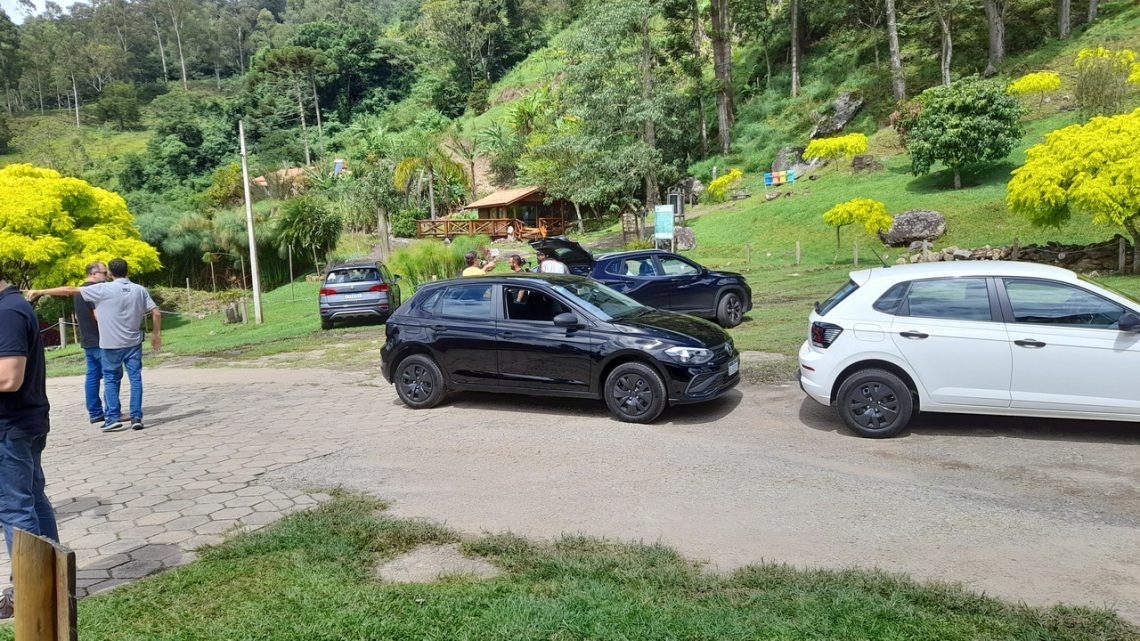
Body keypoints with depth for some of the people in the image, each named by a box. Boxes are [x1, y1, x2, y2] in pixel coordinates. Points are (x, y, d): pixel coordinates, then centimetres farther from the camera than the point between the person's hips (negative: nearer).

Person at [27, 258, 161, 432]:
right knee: (135, 379, 5)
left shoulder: (103, 289, -8)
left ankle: (113, 417, 5)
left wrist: (40, 292, 1)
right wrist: (156, 334, 10)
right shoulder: (140, 290, 1)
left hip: (112, 344, -2)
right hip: (134, 343, 2)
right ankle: (136, 417, 2)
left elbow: (71, 290, -6)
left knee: (111, 380, 10)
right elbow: (156, 313, -1)